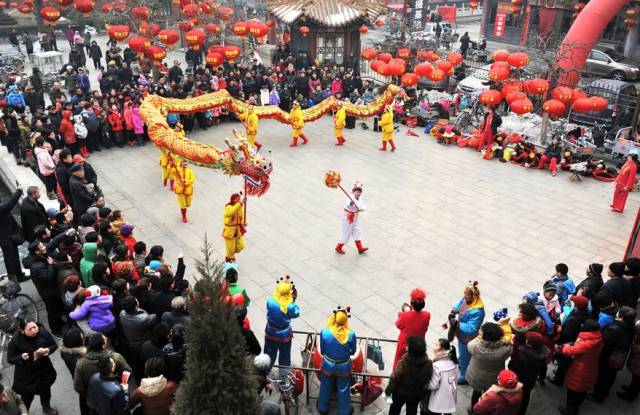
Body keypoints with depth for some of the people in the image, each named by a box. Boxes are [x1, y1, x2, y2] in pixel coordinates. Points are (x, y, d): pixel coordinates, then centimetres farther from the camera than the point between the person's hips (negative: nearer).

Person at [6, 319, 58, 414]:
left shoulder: (43, 332, -21)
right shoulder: (15, 341, -26)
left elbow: (54, 345, -5)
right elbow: (10, 359, -14)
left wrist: (48, 350, -27)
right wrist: (21, 357, -34)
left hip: (44, 370, 3)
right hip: (26, 375, -3)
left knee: (45, 390, 27)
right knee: (27, 396, 9)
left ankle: (47, 407, 56)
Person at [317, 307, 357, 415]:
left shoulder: (324, 332, -26)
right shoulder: (351, 334, -27)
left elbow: (322, 351, -10)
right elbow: (353, 351, -9)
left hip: (328, 365, 1)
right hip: (344, 367, -1)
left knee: (326, 387, 26)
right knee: (343, 389, 24)